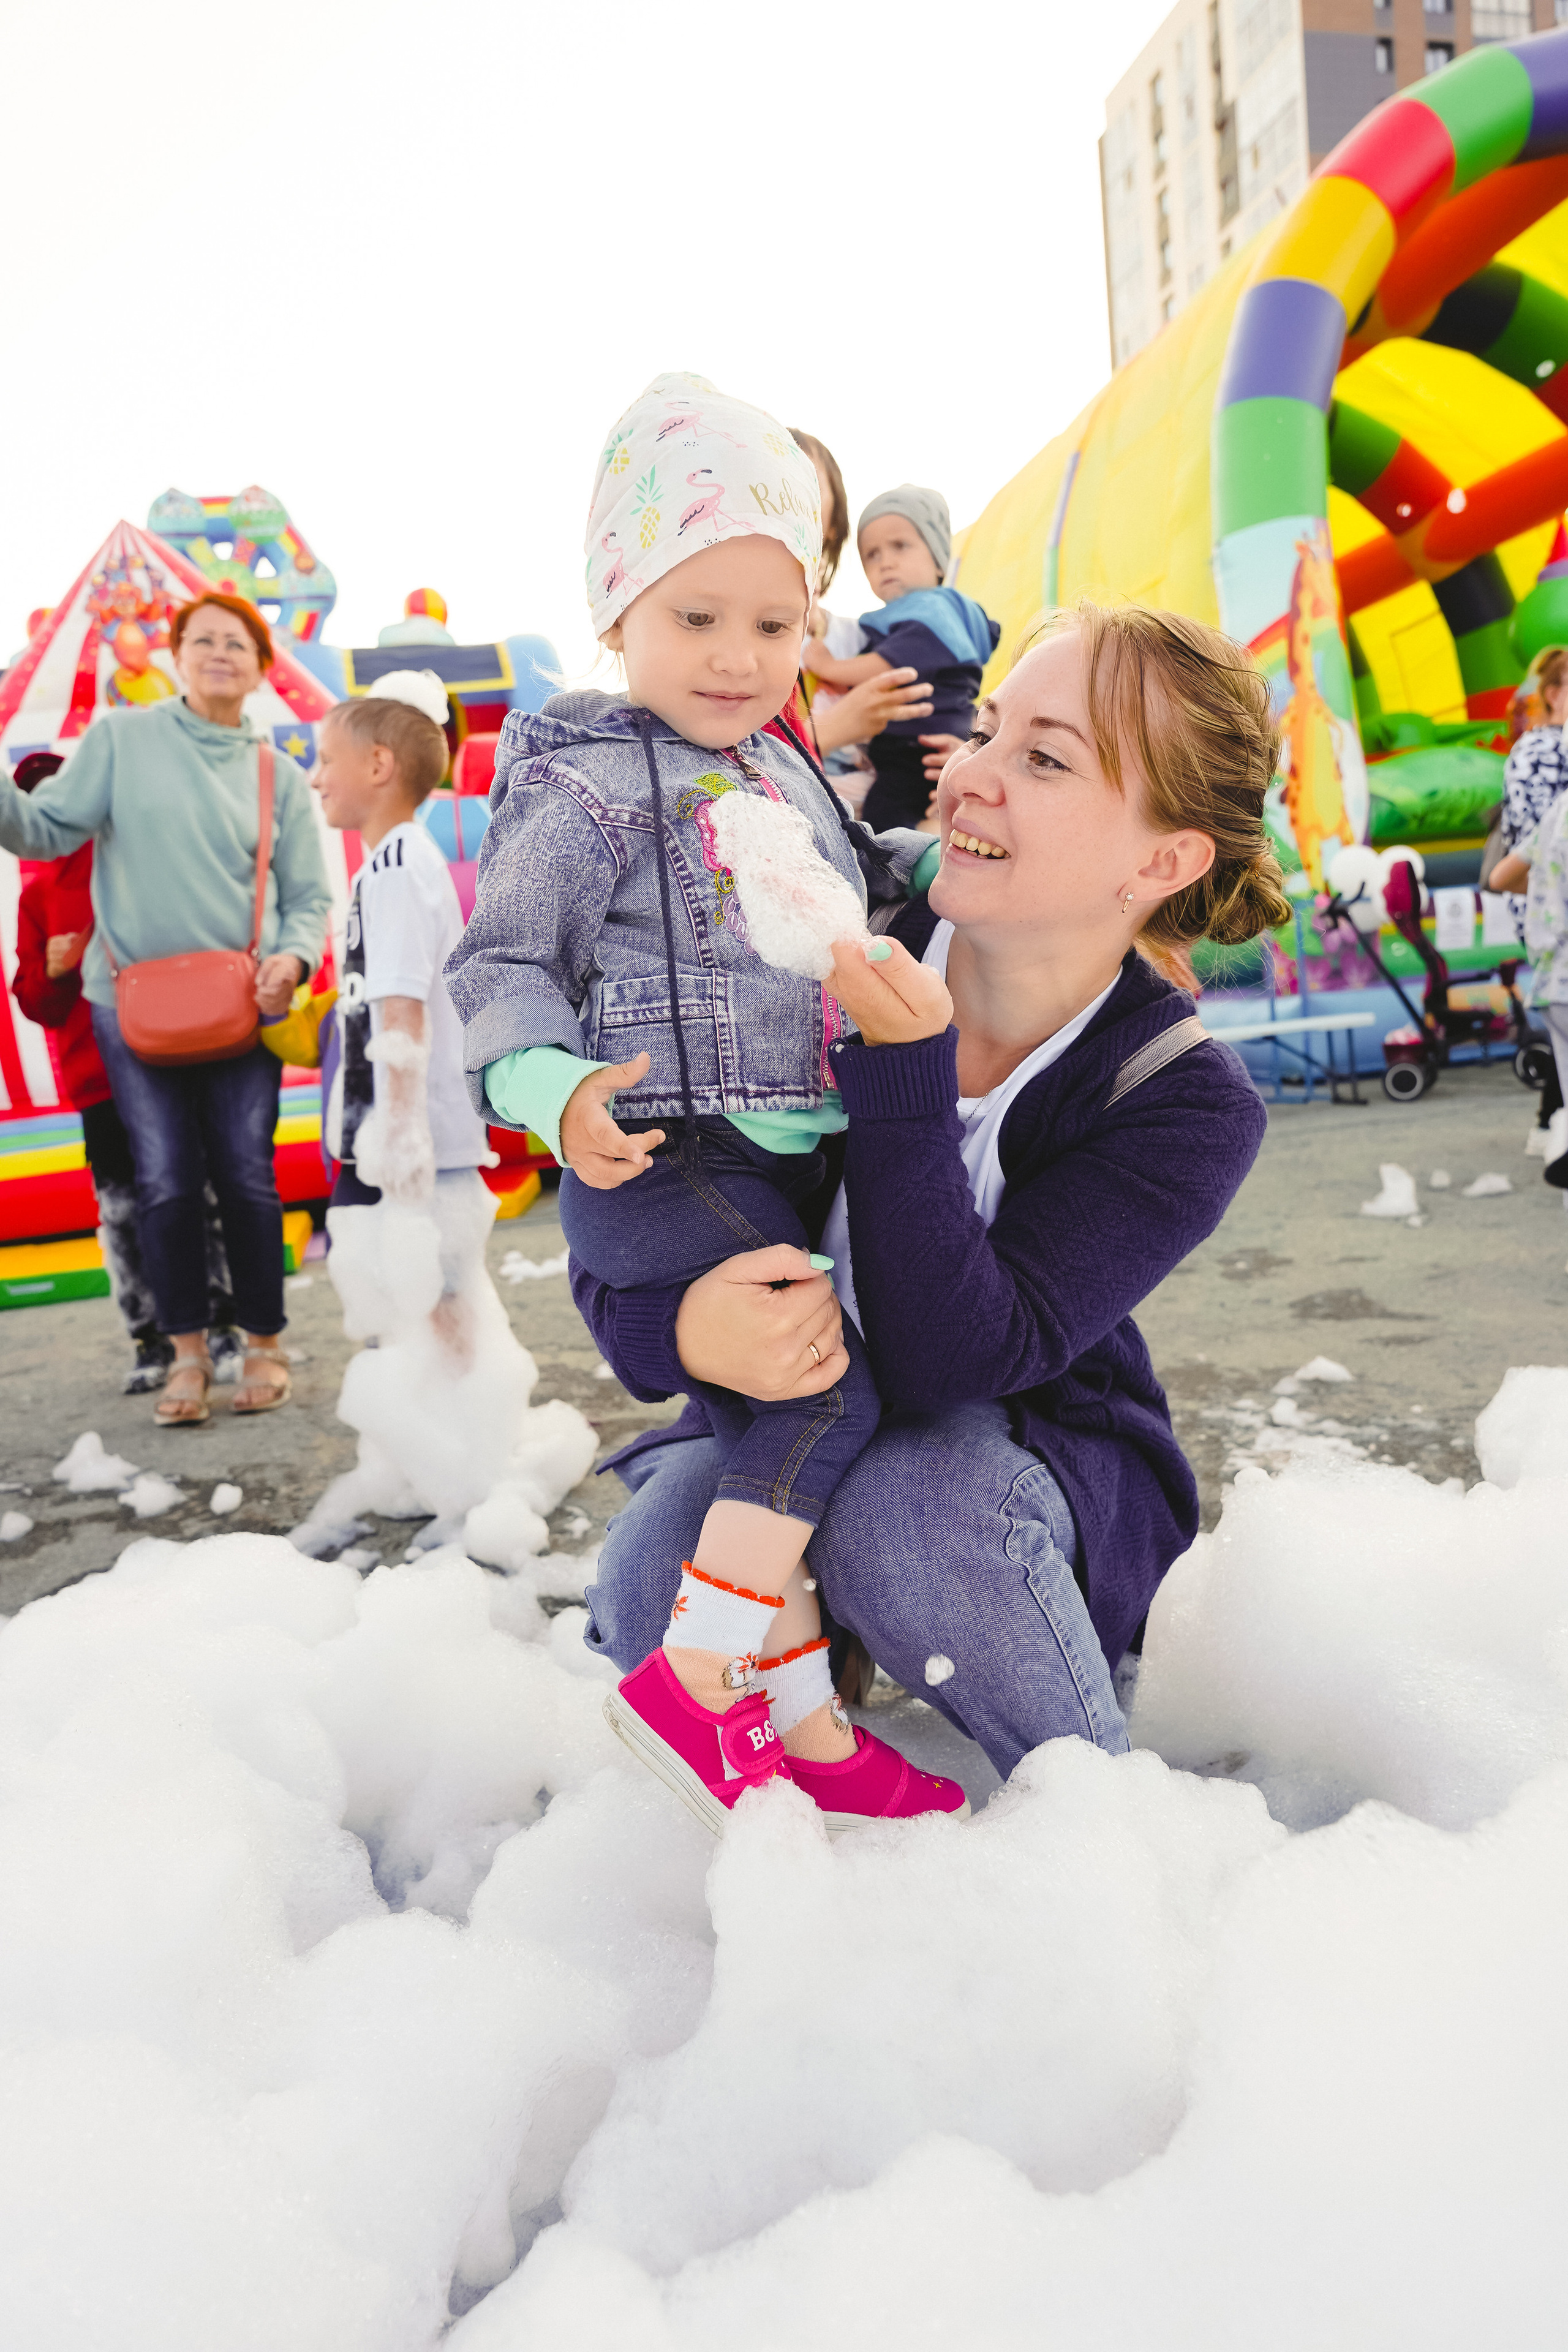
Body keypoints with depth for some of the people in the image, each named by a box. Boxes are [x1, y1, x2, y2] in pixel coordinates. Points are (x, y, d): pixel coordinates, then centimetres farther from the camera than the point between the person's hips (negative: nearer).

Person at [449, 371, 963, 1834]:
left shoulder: (784, 773, 18)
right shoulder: (588, 787, -7)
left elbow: (839, 892, 36)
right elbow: (502, 964, -11)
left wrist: (934, 861, 20)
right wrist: (551, 1086, -28)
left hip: (783, 1162, 9)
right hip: (666, 1165, -8)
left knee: (767, 1435, 12)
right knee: (829, 1390, -19)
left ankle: (804, 1733, 24)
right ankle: (689, 1680, -5)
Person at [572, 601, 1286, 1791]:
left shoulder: (1190, 1103, -20)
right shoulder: (828, 954, -18)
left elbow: (954, 1358, -31)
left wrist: (902, 1068, -39)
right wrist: (677, 1330, -38)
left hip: (1045, 1456, -1)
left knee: (907, 1513, -35)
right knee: (650, 1592, -27)